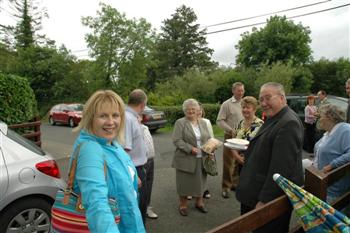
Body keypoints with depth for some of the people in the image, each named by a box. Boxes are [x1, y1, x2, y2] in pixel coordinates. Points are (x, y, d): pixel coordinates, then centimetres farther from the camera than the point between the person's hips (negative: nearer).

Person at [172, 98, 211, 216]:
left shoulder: (203, 122, 11)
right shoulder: (180, 123, -5)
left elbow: (208, 138, 15)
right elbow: (177, 140, -12)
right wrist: (190, 148, -19)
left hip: (201, 159, 4)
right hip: (185, 159, -4)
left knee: (200, 180, 13)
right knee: (184, 182, 5)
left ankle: (199, 202, 32)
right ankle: (183, 205, 23)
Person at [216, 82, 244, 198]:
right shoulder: (226, 104, -6)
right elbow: (220, 121, -9)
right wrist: (231, 130, -18)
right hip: (230, 137, -5)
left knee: (239, 162, 13)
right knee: (228, 163, -1)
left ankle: (235, 183, 28)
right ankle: (226, 187, 10)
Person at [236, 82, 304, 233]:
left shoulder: (288, 123, -22)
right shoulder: (273, 119, 9)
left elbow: (281, 168, -25)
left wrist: (264, 201, -22)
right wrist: (252, 148, 7)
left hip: (274, 198, -9)